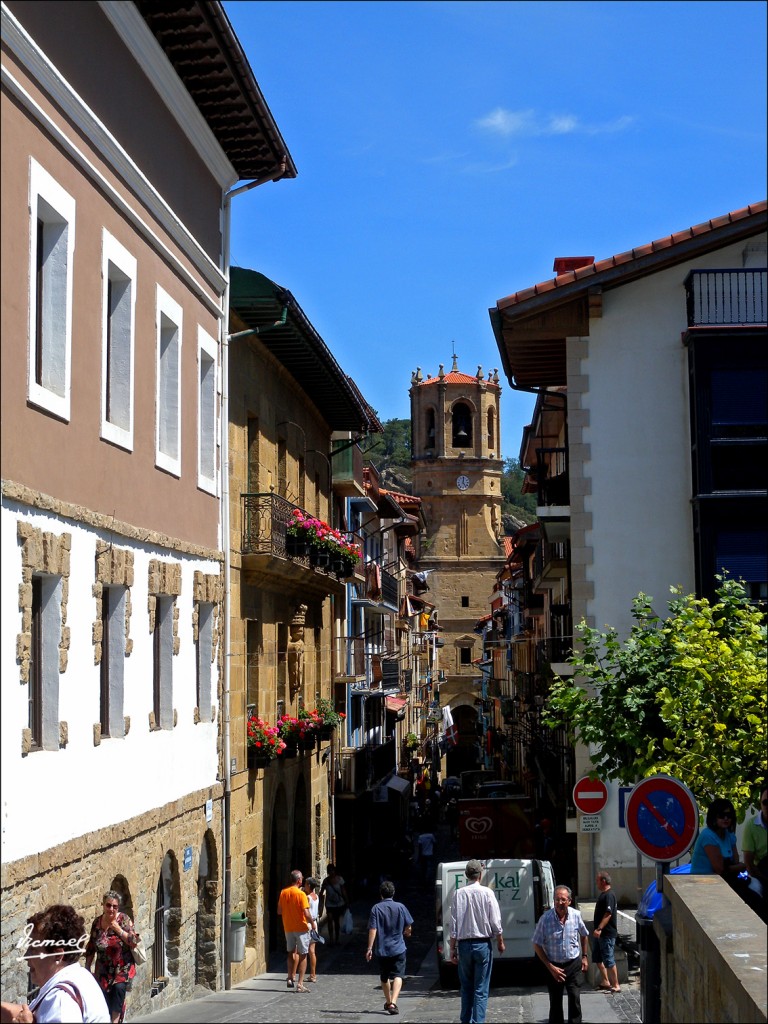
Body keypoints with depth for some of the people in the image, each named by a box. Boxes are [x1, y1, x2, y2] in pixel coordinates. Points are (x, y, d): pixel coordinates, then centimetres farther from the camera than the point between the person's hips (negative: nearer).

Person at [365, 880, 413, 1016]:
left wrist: (369, 948, -8)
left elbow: (373, 930, -11)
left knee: (384, 977, 19)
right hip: (398, 948, -1)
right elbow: (409, 928, 2)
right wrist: (405, 934, 24)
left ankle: (388, 1002, 34)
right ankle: (393, 1003, -23)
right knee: (398, 976, -4)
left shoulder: (376, 908, -5)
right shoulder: (400, 907, -3)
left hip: (382, 949, 1)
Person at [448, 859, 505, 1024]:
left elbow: (453, 924, -3)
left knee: (466, 987, 16)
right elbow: (496, 923, -6)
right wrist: (500, 942, 9)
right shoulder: (487, 893, -8)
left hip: (464, 944, 2)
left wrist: (453, 948, 5)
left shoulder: (457, 894, -3)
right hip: (483, 944, -2)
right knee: (481, 990, 2)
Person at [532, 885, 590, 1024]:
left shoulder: (576, 915, -6)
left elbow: (584, 935, 14)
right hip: (554, 966, -1)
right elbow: (537, 945, -8)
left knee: (575, 999, -6)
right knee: (555, 1002, 8)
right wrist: (551, 967, -11)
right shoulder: (545, 918, -15)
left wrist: (584, 957, 12)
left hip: (574, 964, 1)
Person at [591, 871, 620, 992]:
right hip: (600, 933, 11)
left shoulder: (609, 895, -17)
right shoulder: (603, 894, 14)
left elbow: (608, 914, -25)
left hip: (607, 934, -11)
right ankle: (605, 981, 25)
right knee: (598, 958, 16)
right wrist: (597, 928, 22)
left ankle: (616, 985, -1)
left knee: (609, 960, -7)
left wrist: (599, 929, -30)